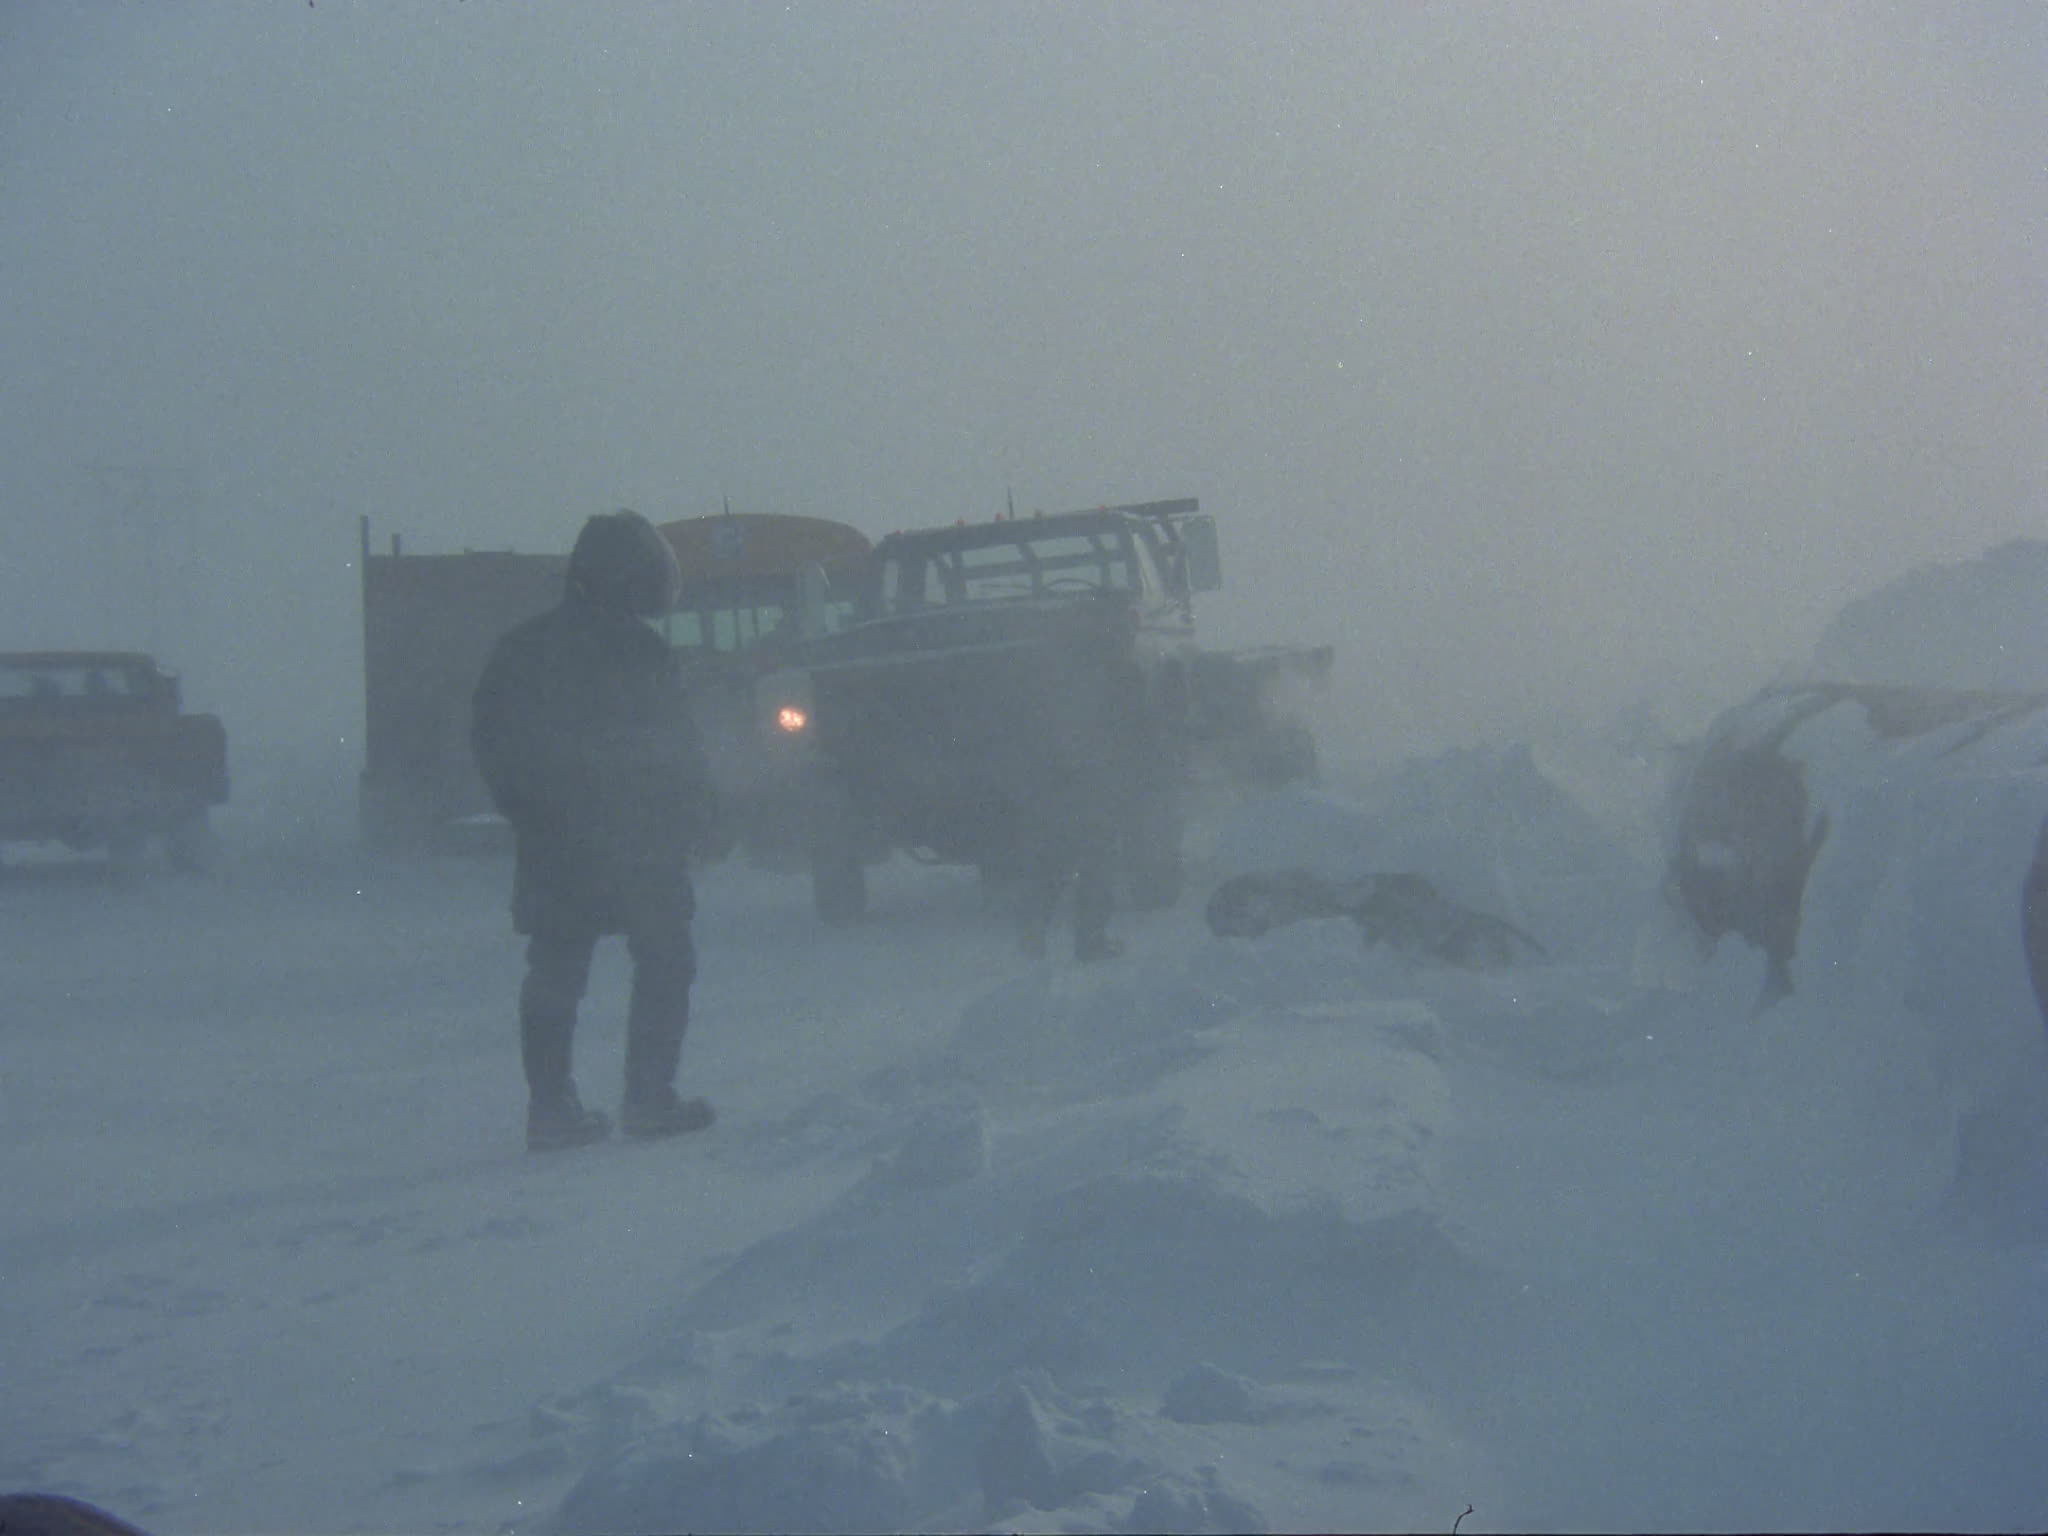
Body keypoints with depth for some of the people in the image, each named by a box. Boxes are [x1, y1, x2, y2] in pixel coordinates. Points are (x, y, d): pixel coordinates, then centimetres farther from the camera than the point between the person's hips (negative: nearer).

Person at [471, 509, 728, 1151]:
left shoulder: (519, 648, 7)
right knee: (663, 961, 5)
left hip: (550, 850, 5)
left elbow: (487, 739, 12)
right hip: (637, 840, -5)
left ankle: (549, 1104, 5)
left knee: (554, 972, 9)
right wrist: (704, 821, 2)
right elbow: (677, 750, -8)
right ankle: (648, 1096, -2)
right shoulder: (642, 653, -10)